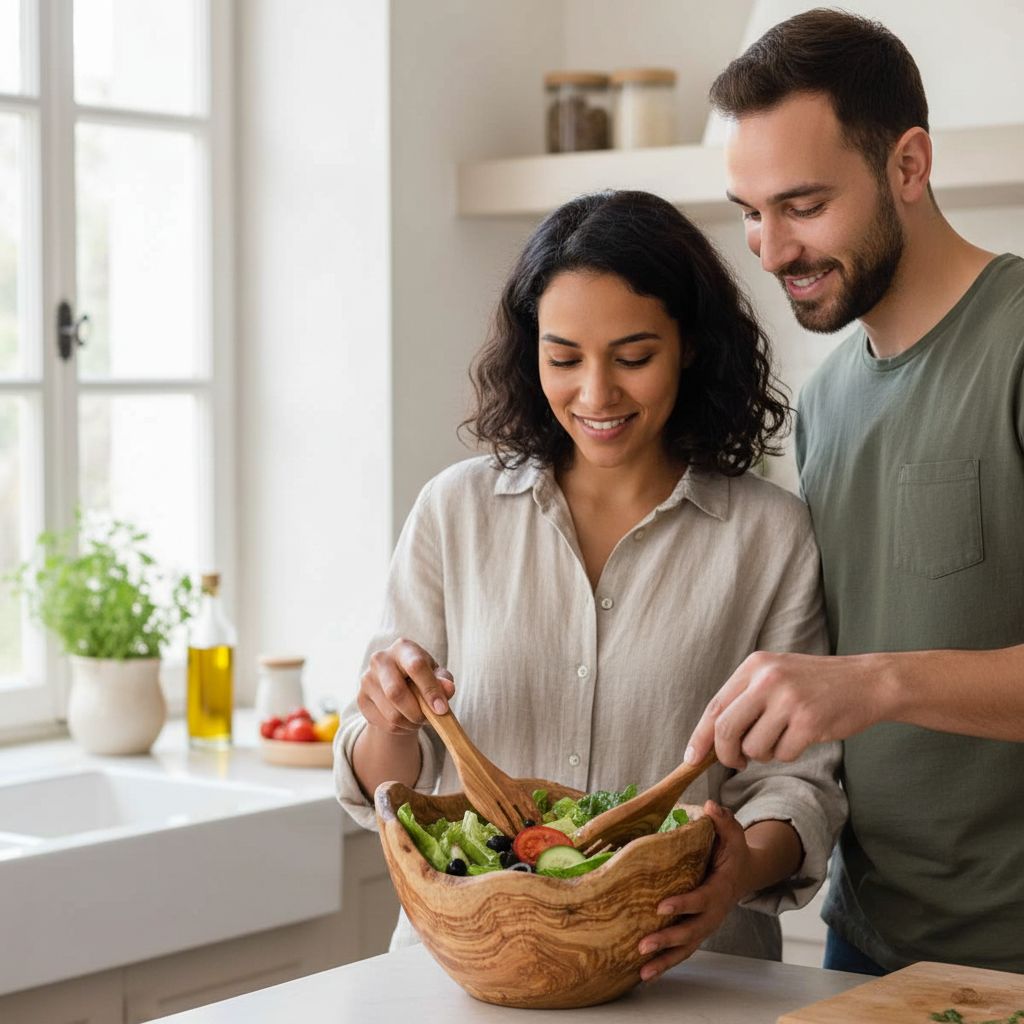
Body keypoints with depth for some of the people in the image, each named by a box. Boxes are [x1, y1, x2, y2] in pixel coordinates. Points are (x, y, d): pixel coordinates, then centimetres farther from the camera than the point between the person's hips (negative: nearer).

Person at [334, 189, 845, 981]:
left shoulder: (770, 535, 1)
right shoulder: (455, 512, 6)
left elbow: (796, 773, 1)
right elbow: (392, 785, 10)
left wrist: (750, 864, -20)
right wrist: (389, 727, -13)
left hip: (679, 967, -3)